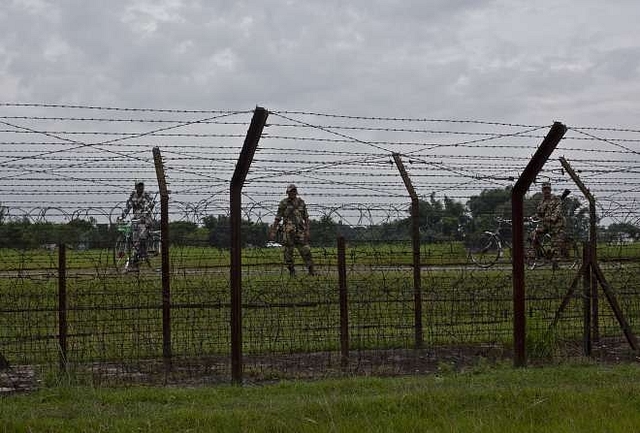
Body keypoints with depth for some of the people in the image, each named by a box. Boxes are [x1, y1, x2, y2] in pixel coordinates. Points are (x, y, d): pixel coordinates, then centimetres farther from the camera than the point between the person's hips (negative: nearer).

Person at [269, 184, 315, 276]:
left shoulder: (301, 202, 8)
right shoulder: (283, 203, 1)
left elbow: (306, 217, 10)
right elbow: (278, 218, 2)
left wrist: (307, 230, 1)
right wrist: (273, 231, -1)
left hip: (300, 230, 2)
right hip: (288, 230, -2)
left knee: (305, 250, -4)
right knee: (288, 251, 0)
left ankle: (311, 270, 1)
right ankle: (291, 271, 10)